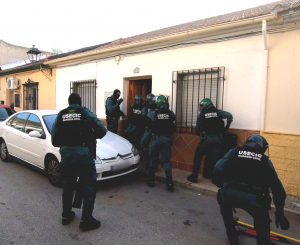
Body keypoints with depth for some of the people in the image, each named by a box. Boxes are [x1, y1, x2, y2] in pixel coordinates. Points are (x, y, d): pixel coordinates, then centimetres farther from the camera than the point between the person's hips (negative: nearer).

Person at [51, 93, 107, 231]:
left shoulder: (61, 115, 8)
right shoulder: (86, 113, 1)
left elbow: (54, 139, 4)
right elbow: (102, 130, -6)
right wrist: (91, 136, 12)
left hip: (66, 153, 4)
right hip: (83, 152, -4)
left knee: (68, 186, 20)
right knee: (89, 187, 7)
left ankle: (66, 215, 34)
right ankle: (86, 220, 10)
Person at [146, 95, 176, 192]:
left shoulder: (153, 113, -4)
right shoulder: (170, 113, -1)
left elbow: (147, 118, 14)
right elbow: (174, 118, 20)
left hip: (156, 138, -1)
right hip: (167, 139, 1)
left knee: (153, 159, 13)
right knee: (166, 160, 7)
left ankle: (151, 180, 22)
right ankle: (169, 182, 3)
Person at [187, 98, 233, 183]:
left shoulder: (201, 115, 1)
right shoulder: (218, 112, 5)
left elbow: (197, 130, 2)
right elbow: (229, 116, -5)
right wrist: (224, 128, 4)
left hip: (206, 139, -2)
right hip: (217, 138, 3)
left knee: (198, 157, 10)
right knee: (216, 158, 13)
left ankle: (194, 176, 11)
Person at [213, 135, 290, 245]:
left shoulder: (233, 152, 17)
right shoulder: (265, 161, 21)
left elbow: (218, 169, 3)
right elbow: (279, 190, 23)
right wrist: (280, 213, 33)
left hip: (230, 194, 0)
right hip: (254, 199, 0)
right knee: (263, 227, 29)